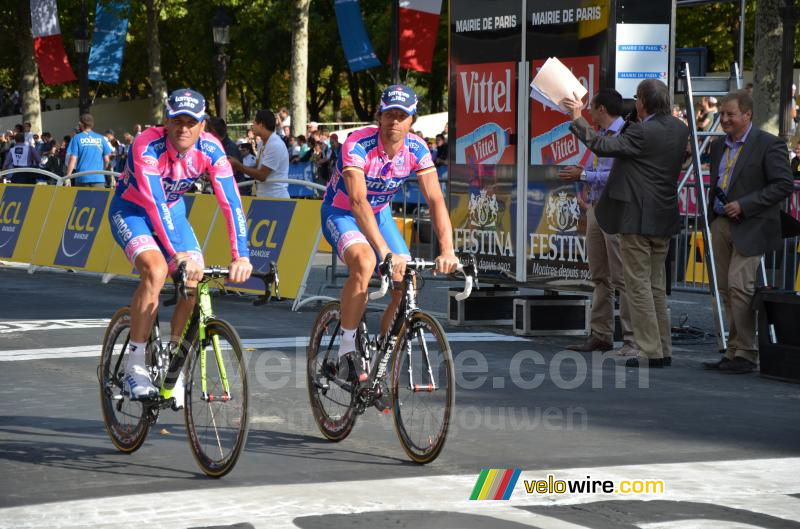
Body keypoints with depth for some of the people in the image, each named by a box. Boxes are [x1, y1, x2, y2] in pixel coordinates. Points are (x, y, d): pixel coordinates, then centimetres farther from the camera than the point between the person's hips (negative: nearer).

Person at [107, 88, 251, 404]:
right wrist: (178, 254, -51)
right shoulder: (147, 146, -33)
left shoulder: (210, 150, -21)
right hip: (132, 210, -5)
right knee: (156, 270, -30)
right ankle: (134, 369, -24)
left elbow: (231, 202, -25)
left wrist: (240, 256, -35)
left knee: (195, 283, -12)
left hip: (172, 211, 5)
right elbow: (155, 204, -42)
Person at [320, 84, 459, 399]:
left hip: (379, 214, 5)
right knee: (365, 263, -35)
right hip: (340, 213, -5)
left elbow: (435, 200, -22)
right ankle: (345, 354, -24)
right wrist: (385, 250, -53)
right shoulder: (358, 145, -31)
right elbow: (358, 201, -42)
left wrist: (447, 250, -37)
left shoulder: (416, 149, -16)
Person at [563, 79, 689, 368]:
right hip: (664, 218, 8)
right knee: (657, 286, 15)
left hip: (638, 218, -8)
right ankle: (663, 350, 17)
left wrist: (578, 118, -13)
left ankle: (651, 352, -2)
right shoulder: (679, 129, 6)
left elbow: (602, 146, -23)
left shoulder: (641, 133, -19)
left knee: (638, 285, -2)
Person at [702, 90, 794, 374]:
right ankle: (734, 352, 14)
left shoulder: (769, 144, -8)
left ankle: (746, 354, -6)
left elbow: (783, 184, -13)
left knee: (739, 286, -14)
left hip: (749, 228, -7)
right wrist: (712, 215, 11)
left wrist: (744, 205, -17)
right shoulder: (719, 146, 15)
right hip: (721, 225, 8)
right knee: (726, 290, 8)